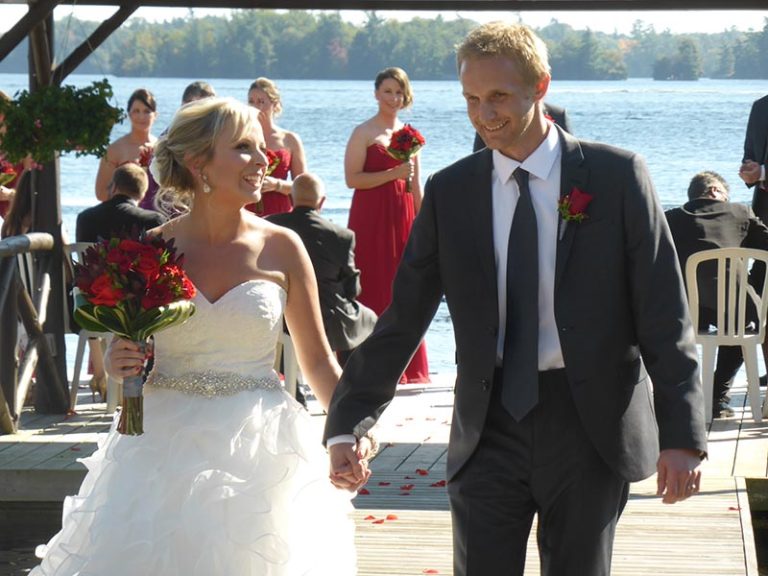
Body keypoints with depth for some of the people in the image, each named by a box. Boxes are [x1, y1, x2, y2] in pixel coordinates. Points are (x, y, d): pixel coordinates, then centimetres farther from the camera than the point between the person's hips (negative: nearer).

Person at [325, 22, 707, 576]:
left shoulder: (617, 176, -3)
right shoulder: (450, 192, 3)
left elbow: (664, 314, -4)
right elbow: (403, 316, 4)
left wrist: (681, 436, -10)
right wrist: (348, 422, -4)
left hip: (591, 423, -2)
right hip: (489, 425, 2)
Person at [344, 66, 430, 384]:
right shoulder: (364, 133, -2)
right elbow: (352, 178, -13)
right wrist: (393, 173, -18)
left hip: (402, 217, 5)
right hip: (371, 218, -5)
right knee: (373, 287, -5)